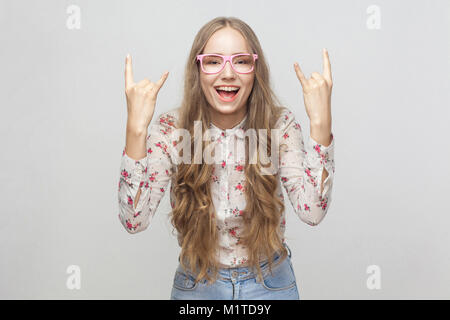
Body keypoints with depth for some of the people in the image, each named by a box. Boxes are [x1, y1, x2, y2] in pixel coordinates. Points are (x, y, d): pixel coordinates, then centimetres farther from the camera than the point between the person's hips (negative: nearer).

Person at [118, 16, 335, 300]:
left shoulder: (280, 124, -15)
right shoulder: (171, 129, -16)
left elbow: (312, 212, -26)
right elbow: (134, 220, -25)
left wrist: (321, 122, -34)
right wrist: (137, 128, -34)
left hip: (270, 282, 1)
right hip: (196, 284, 0)